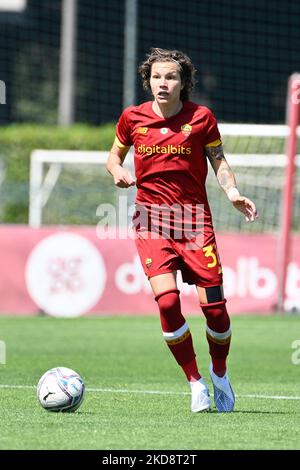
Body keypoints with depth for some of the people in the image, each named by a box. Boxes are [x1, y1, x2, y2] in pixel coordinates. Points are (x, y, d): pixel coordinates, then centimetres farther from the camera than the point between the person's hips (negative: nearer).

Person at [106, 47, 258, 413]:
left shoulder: (201, 118, 0)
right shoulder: (133, 118, 3)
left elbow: (219, 162, 7)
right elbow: (114, 155, 17)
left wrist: (232, 192, -11)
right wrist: (118, 171, -5)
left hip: (194, 218, 0)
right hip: (152, 221, 0)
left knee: (214, 306, -5)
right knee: (166, 299, -18)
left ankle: (219, 373, 24)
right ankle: (195, 382, -1)